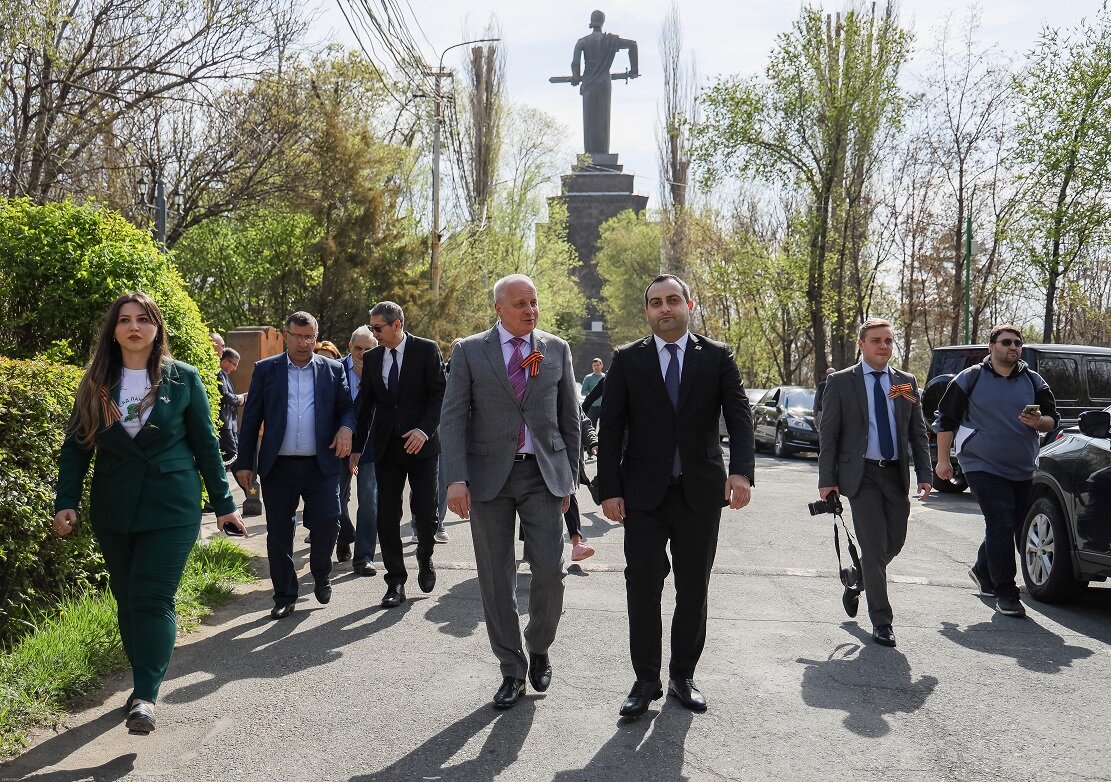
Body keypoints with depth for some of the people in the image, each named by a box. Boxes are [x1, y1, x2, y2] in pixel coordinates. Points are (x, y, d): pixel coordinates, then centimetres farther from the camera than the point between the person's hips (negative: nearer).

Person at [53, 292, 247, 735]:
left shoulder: (183, 379, -1)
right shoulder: (96, 384, 5)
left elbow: (206, 445, 2)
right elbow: (76, 446, 6)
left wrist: (224, 505, 2)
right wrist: (66, 502, -5)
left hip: (171, 510, -3)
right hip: (113, 512, 3)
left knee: (152, 599, -12)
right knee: (127, 601, 10)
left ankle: (146, 695, -10)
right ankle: (144, 683, 26)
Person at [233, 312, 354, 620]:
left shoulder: (333, 370, 9)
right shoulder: (266, 369, 6)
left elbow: (347, 407, 10)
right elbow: (251, 418, 5)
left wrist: (346, 428, -13)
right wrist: (245, 462, 1)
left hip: (321, 465, 0)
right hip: (278, 466, 0)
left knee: (327, 524, -6)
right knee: (279, 534, 5)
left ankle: (321, 576, 23)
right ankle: (284, 597, 18)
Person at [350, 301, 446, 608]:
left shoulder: (427, 350, -3)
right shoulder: (372, 358, 9)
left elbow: (440, 394, -7)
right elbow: (365, 404, 14)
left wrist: (424, 430, -19)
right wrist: (357, 446, 12)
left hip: (420, 444, -3)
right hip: (386, 447, 3)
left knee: (426, 513, 1)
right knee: (387, 516, -1)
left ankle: (425, 559, 30)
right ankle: (396, 582, 8)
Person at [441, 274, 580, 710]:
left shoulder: (557, 350, 7)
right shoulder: (470, 352, 2)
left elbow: (570, 418, 11)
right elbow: (453, 418, -3)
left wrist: (569, 477, 8)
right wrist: (456, 478, -13)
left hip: (543, 475, 1)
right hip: (489, 476, -1)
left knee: (550, 569, -7)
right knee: (496, 578, 3)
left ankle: (539, 650, 21)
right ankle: (512, 671, 18)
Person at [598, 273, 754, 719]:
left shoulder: (717, 358, 3)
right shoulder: (627, 360, 3)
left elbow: (739, 416, -6)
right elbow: (610, 429, 1)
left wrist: (742, 470, -22)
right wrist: (610, 489, -6)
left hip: (701, 493, 1)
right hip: (644, 494, -1)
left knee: (694, 590, 10)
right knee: (642, 589, 1)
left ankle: (682, 675, 24)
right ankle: (646, 679, 13)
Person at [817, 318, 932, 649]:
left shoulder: (906, 382, 9)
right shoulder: (840, 382, -2)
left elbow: (918, 432, 11)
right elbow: (828, 434, -3)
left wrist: (924, 474, 2)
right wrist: (827, 479, -8)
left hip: (896, 473, 4)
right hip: (861, 474, -4)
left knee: (894, 543, 10)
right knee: (874, 547, -6)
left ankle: (856, 583, 38)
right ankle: (881, 622, 5)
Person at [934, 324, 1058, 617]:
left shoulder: (1033, 381, 10)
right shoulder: (970, 379, -1)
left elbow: (1053, 419, 11)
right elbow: (946, 419, 2)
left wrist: (1039, 422, -13)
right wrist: (943, 459, -3)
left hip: (1023, 469, 5)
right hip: (984, 466, -5)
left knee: (1018, 528, 11)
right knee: (1001, 526, -12)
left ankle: (983, 571, 35)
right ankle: (1005, 593, -4)